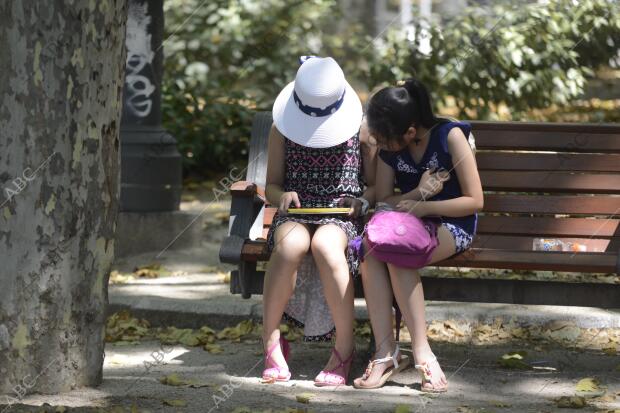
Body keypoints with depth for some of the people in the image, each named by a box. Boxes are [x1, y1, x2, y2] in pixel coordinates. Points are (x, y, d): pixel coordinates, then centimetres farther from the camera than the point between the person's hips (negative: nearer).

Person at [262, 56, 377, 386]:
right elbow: (271, 186, 16)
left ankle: (345, 348, -32)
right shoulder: (282, 129, 11)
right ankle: (271, 343, -27)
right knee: (291, 244, -38)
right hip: (295, 213, 1)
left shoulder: (361, 128, 7)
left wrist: (361, 201, -12)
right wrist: (283, 196, -8)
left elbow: (376, 184, 11)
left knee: (325, 246, -40)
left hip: (342, 216, -1)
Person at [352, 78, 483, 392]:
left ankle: (422, 353, -33)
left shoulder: (450, 136, -12)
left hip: (451, 225, -5)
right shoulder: (387, 147, 4)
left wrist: (422, 206, -20)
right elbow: (384, 201, 2)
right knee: (370, 247, -30)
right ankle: (385, 352, -34)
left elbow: (475, 200, -12)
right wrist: (418, 192, -18)